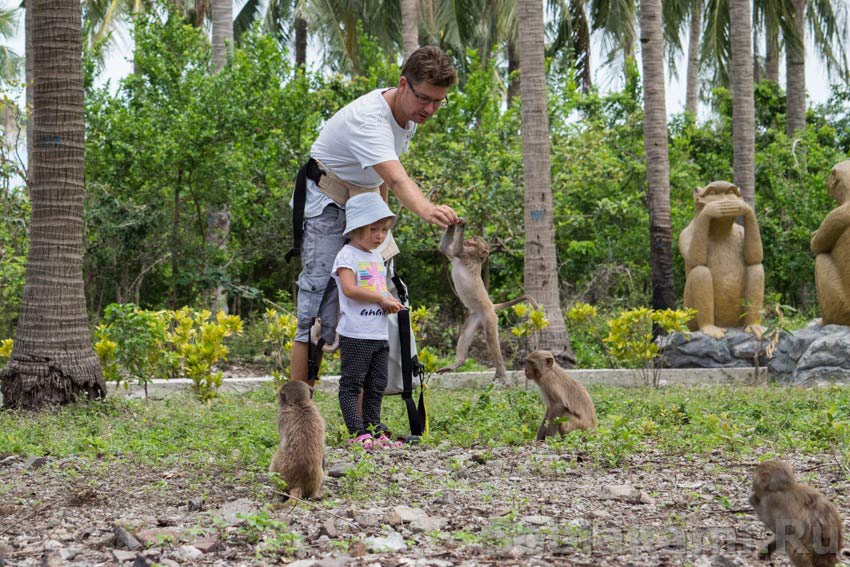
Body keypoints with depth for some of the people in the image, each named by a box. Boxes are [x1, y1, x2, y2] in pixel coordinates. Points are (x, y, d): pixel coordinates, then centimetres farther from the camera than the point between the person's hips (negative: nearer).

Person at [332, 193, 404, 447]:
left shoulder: (377, 258, 17)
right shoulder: (347, 255, -8)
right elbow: (349, 289, -21)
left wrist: (390, 302, 4)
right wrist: (382, 299, -17)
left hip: (380, 334, 8)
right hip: (355, 334, -8)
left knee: (376, 386, 11)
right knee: (352, 383, -5)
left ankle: (374, 430, 18)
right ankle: (358, 433, -6)